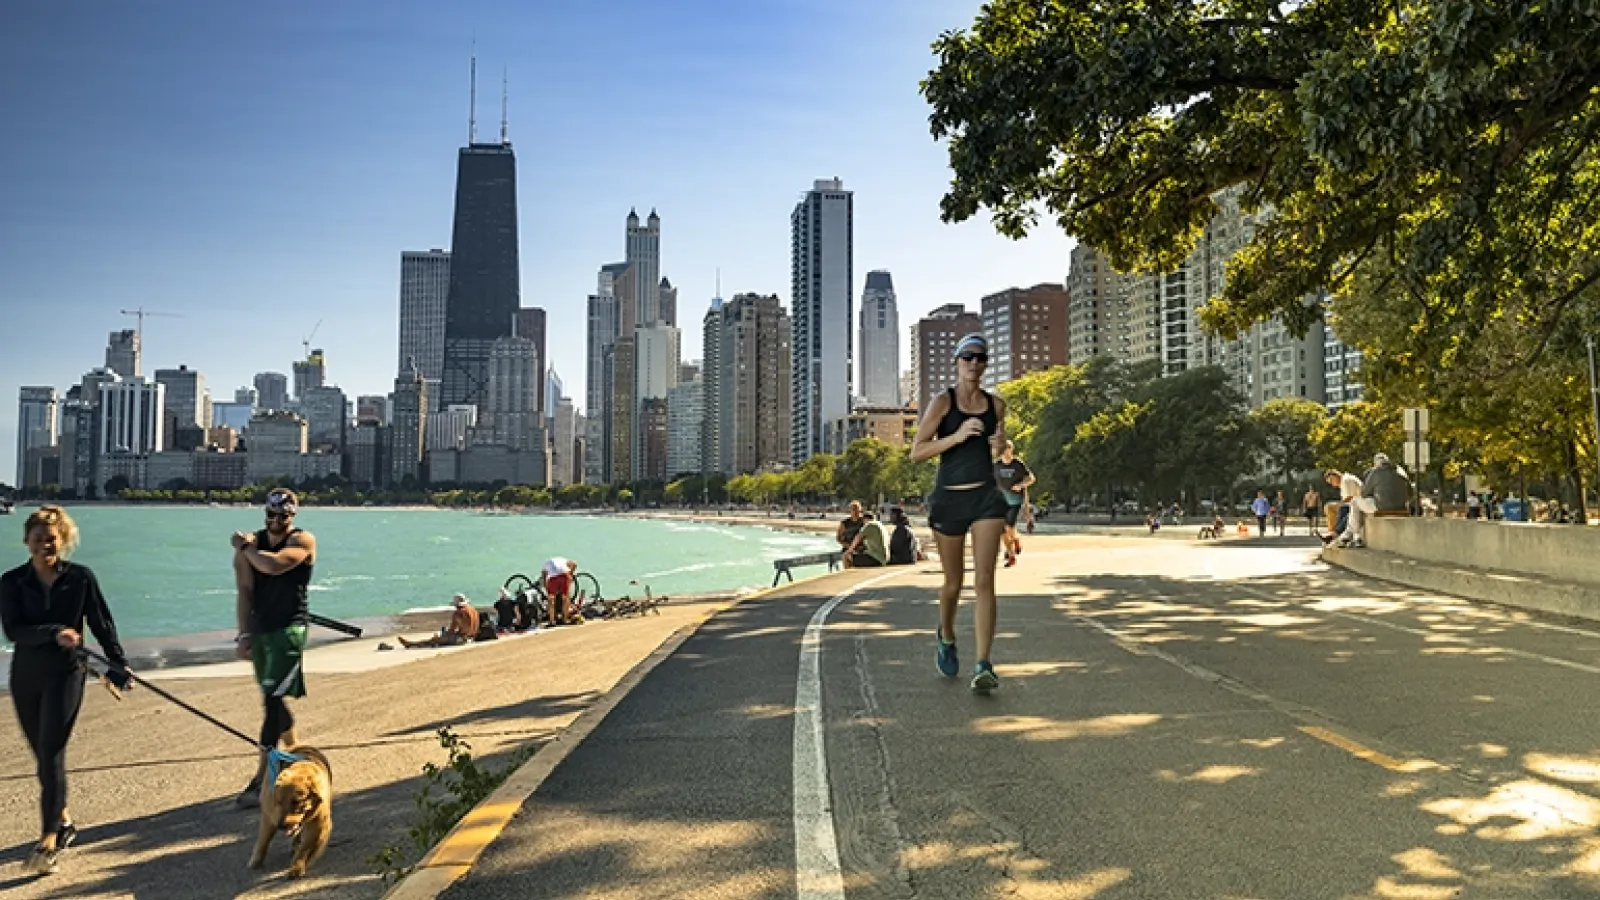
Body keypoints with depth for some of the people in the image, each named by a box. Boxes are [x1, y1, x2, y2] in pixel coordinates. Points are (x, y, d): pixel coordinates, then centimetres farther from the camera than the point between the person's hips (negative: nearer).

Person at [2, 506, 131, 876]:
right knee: (43, 756, 12)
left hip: (65, 674, -3)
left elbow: (102, 625, 1)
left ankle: (48, 840, -11)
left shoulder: (81, 578, -5)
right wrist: (53, 633, -30)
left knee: (51, 754, -10)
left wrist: (119, 665, -1)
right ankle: (63, 822, 29)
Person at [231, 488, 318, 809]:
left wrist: (245, 548, -9)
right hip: (259, 630, 6)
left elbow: (273, 565, -26)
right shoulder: (253, 543, 6)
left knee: (273, 700, -12)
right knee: (273, 699, 15)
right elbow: (245, 591, 3)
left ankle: (262, 779, -11)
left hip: (288, 630, -6)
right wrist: (244, 634, -3)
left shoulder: (303, 541, -7)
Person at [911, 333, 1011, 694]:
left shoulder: (996, 404, 7)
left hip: (987, 497, 2)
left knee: (984, 581, -11)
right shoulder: (942, 402, -4)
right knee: (953, 583, 12)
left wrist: (1000, 444, -1)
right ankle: (946, 638, 42)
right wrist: (957, 435, -21)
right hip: (949, 498, -2)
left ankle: (983, 666, -13)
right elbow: (916, 453, -9)